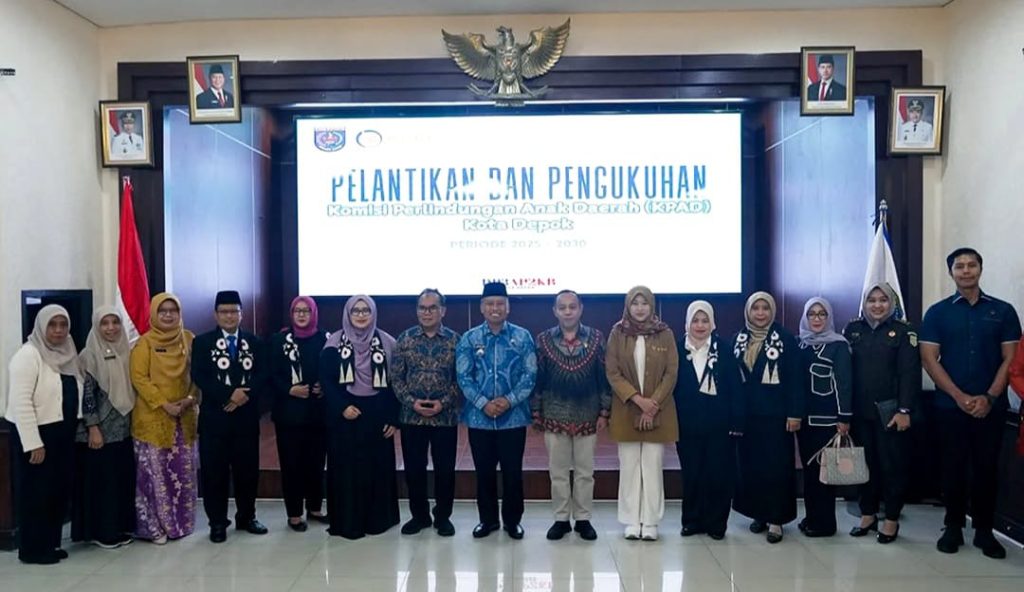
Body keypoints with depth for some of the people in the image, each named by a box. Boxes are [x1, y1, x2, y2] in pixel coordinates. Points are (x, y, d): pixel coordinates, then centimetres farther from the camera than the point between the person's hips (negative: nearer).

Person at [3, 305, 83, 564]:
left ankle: (51, 543, 24)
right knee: (36, 492, 4)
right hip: (37, 433, -7)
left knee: (59, 489, 12)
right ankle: (33, 549, 16)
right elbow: (20, 401, -19)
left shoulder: (67, 353, 9)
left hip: (63, 433, 7)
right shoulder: (29, 354, -14)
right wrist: (33, 443, -21)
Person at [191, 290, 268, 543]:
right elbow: (199, 377, -9)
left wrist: (245, 394, -16)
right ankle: (218, 522, 14)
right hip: (214, 416, -2)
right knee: (214, 471, 2)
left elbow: (261, 375, 2)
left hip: (247, 416, 2)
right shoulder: (202, 342, 2)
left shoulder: (253, 342, 10)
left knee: (247, 469, 9)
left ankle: (246, 517, 23)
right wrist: (229, 395, -18)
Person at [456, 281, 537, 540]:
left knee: (512, 472, 7)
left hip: (513, 417, -1)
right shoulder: (469, 339, 2)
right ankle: (488, 519, 27)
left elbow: (530, 374, -4)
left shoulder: (522, 337, 0)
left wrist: (510, 400, -15)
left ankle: (513, 520, 23)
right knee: (484, 472, 11)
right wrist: (483, 403, -14)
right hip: (479, 418, 1)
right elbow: (463, 376, -3)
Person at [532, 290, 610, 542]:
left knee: (585, 472, 8)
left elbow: (604, 377, 1)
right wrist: (536, 412, 1)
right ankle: (561, 519, 20)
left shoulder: (596, 338, -1)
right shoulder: (543, 340, -1)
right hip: (554, 415, 0)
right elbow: (537, 378, 2)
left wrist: (604, 412, -1)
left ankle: (583, 519, 21)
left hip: (587, 416, 0)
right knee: (558, 471, 8)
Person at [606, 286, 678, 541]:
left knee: (653, 466, 3)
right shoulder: (617, 333, 0)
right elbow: (612, 372, -4)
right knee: (629, 466, 4)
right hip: (626, 410, 0)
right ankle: (631, 521, 13)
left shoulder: (665, 334, 1)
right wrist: (638, 399, -14)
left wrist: (653, 403, -11)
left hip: (657, 411, 0)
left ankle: (650, 522, 11)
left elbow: (671, 373, -2)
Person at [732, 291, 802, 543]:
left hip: (775, 413, -4)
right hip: (746, 413, 4)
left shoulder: (785, 338, -5)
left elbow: (795, 379, -6)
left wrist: (795, 413, -11)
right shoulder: (739, 339, 7)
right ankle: (758, 513, 22)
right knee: (750, 464, 9)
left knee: (776, 465, 0)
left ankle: (776, 519, 7)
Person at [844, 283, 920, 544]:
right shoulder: (852, 330, 6)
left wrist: (904, 410, -13)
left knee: (893, 465, 4)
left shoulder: (903, 331, -1)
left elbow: (910, 373, -7)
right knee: (865, 463, 10)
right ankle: (868, 514, 23)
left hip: (890, 411, -3)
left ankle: (892, 519, 16)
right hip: (860, 412, 3)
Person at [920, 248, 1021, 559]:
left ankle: (984, 530, 18)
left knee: (987, 467, 6)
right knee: (954, 466, 5)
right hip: (950, 405, 0)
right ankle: (954, 527, 17)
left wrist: (989, 397, -10)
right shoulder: (937, 312, 3)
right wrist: (960, 396, -11)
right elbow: (929, 359, -3)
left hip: (991, 406, 1)